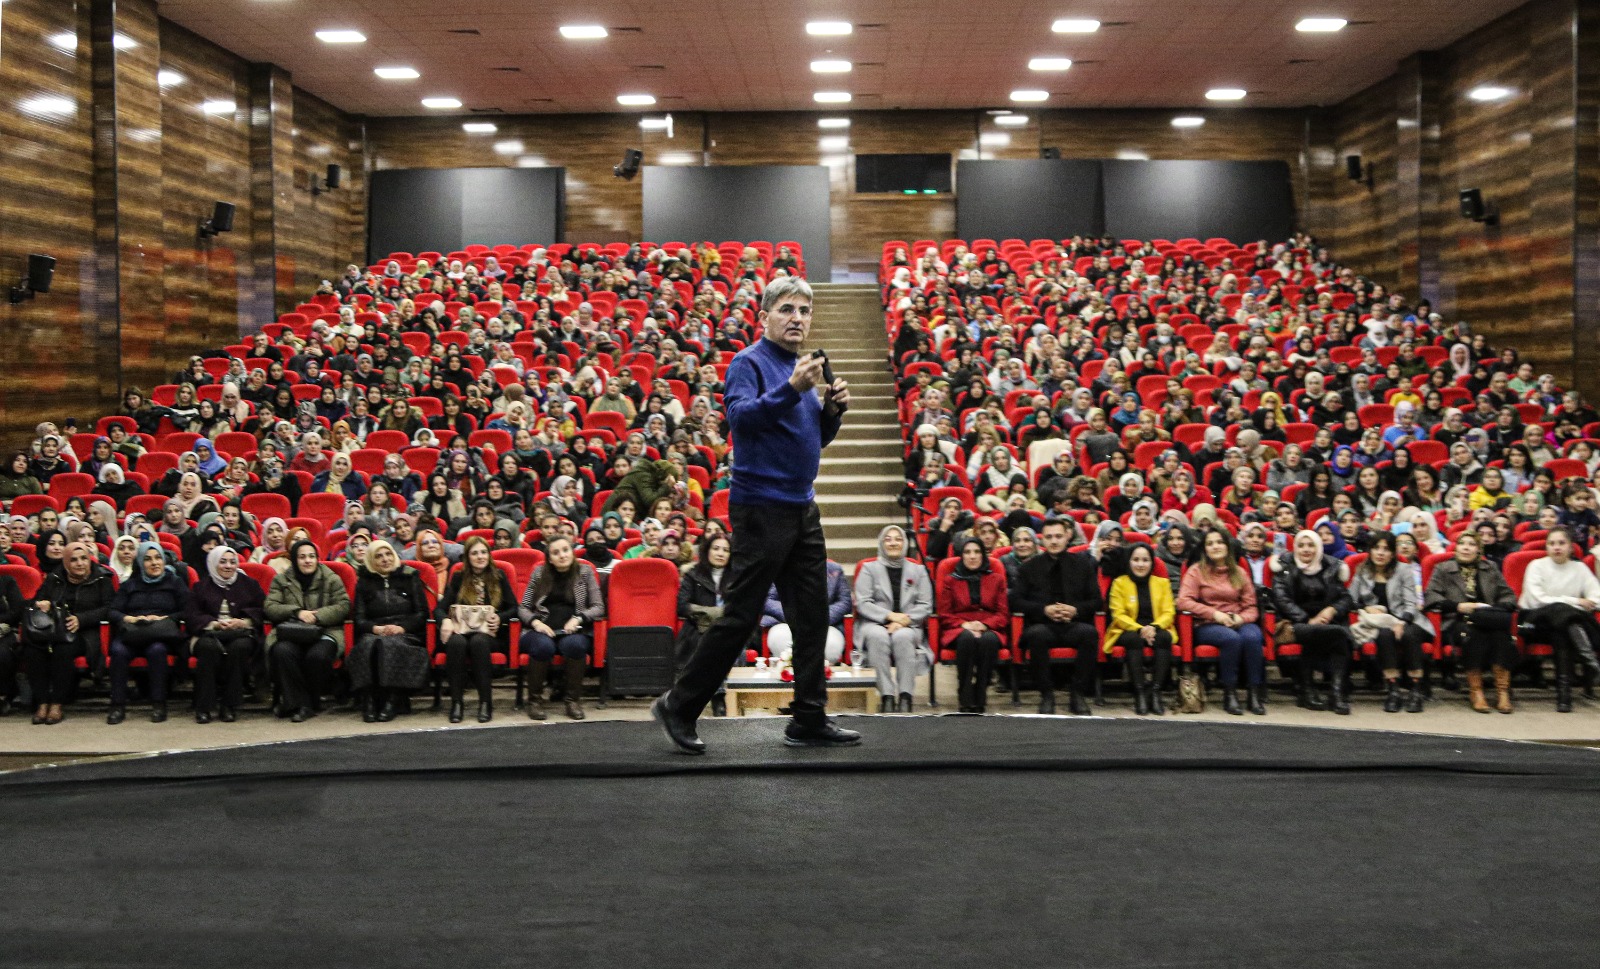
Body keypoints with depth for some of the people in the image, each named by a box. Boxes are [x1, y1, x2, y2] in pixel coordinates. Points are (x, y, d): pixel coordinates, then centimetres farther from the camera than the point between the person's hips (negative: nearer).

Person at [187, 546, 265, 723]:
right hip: (210, 634, 0)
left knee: (239, 647, -36)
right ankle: (203, 707, -32)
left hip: (241, 633, 0)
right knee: (209, 647, -36)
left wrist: (243, 622, -12)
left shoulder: (249, 584, 18)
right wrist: (214, 624, -12)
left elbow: (261, 612, 8)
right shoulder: (201, 587, 18)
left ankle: (230, 706, -30)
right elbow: (193, 617, 7)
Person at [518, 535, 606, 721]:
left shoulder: (584, 571, 9)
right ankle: (535, 699, -16)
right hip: (542, 629, 0)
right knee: (543, 646, -35)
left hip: (573, 630, 0)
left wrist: (578, 619, -12)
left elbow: (599, 607, 6)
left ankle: (574, 699, -19)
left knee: (574, 644, -36)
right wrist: (535, 622, -10)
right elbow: (523, 607, 11)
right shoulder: (539, 573, 12)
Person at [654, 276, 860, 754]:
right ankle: (678, 706, 8)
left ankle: (809, 719, 14)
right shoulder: (749, 363, -8)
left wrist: (833, 410, 2)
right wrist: (791, 388, -35)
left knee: (812, 616, 8)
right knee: (740, 616, -5)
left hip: (802, 508, 8)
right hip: (761, 507, -8)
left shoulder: (804, 366, 16)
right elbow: (740, 415, -26)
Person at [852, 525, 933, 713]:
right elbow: (862, 603, 0)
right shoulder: (869, 568, 13)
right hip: (875, 623, -1)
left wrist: (905, 620, -12)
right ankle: (886, 696, -39)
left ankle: (905, 697, -37)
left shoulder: (918, 570, 17)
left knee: (902, 637, -35)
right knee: (878, 636, -37)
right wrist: (890, 616, -14)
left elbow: (925, 606, 6)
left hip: (908, 626, 1)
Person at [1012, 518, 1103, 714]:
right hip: (1042, 624, -1)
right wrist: (1044, 610, -11)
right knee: (1037, 635, -37)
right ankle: (1046, 695, -23)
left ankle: (1079, 694, -21)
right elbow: (1016, 601, 5)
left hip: (1074, 624, 1)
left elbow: (1097, 601, 10)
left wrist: (1075, 610, -10)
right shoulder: (1029, 567, 12)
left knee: (1088, 633, -34)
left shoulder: (1083, 564, 14)